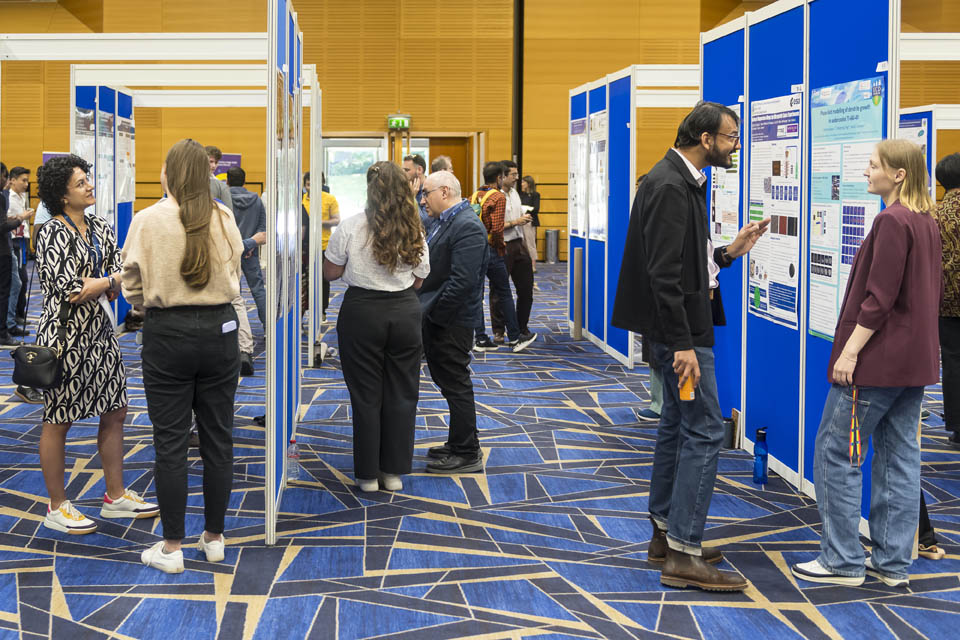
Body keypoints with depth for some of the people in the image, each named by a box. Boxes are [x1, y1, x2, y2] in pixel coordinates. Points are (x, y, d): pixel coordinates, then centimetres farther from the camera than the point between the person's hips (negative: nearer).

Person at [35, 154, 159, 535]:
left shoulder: (100, 229, 10)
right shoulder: (53, 234, -13)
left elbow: (123, 271, 5)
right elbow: (67, 289, -21)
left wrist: (100, 284, -14)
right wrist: (110, 282, -12)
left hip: (100, 333, 8)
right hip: (66, 336, -8)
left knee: (115, 412, 11)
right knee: (58, 422, 2)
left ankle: (115, 497, 23)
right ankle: (56, 508, 12)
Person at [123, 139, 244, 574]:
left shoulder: (148, 221, -10)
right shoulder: (223, 218, -3)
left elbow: (132, 288, -4)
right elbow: (234, 278, 8)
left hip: (168, 334, -3)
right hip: (220, 330, 3)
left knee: (170, 442, 4)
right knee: (218, 438, 12)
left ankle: (172, 547, 9)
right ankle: (214, 537, 22)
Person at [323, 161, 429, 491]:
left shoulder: (350, 228, -10)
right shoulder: (414, 232, -1)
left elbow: (331, 272, -1)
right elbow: (418, 281, 8)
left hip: (362, 312, -2)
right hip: (405, 312, 2)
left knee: (366, 396, 6)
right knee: (402, 394, 11)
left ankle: (368, 474, 12)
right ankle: (394, 471, 16)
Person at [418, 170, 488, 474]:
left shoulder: (467, 226, -19)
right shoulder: (444, 222, 14)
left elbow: (462, 281, -25)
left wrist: (434, 313, -20)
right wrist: (424, 309, 9)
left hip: (452, 321, -10)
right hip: (437, 318, 10)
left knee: (456, 385, -3)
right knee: (448, 381, 17)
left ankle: (467, 454, 6)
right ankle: (459, 443, 29)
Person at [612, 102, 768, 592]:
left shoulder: (682, 182, 13)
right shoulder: (670, 187, -19)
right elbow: (663, 274, -24)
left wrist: (728, 252, 9)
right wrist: (683, 344, -26)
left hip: (680, 326, 11)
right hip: (678, 329, -11)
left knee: (678, 426, 16)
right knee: (704, 430, -9)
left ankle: (665, 534, 25)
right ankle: (684, 554, -7)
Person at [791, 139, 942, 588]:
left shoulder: (892, 221, -16)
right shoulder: (927, 222, 12)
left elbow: (879, 298, -20)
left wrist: (850, 350, -19)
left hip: (878, 360, -9)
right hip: (915, 360, 9)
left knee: (835, 452, -1)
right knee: (899, 456, 10)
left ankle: (843, 560, 2)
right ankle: (893, 563, 13)